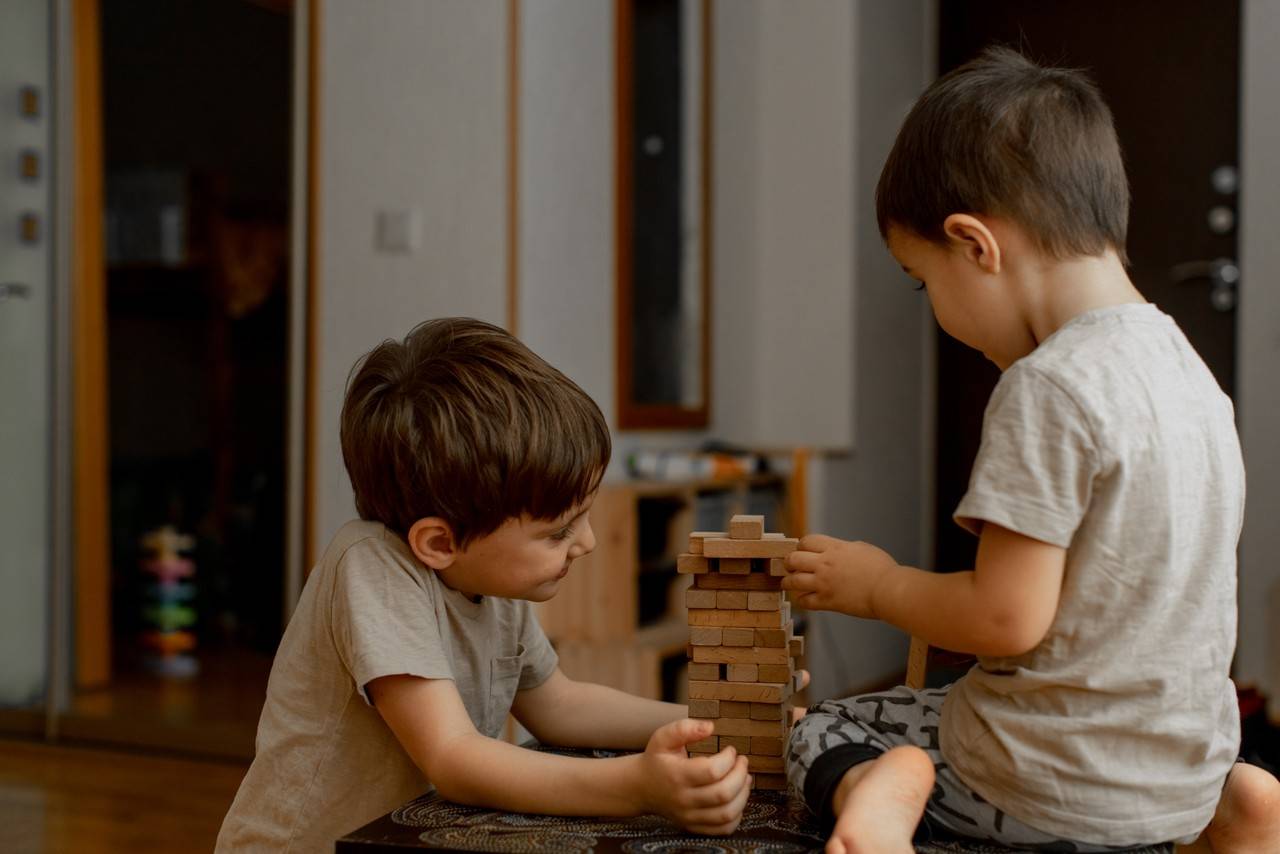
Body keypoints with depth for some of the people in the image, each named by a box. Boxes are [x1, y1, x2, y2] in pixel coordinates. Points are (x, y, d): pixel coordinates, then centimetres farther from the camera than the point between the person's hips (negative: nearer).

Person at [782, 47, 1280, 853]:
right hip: (1184, 773, 8)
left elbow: (1007, 619, -22)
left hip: (1066, 789, -7)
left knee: (820, 735, 12)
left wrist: (877, 584, -6)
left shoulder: (1049, 387, -22)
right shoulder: (1186, 365, 5)